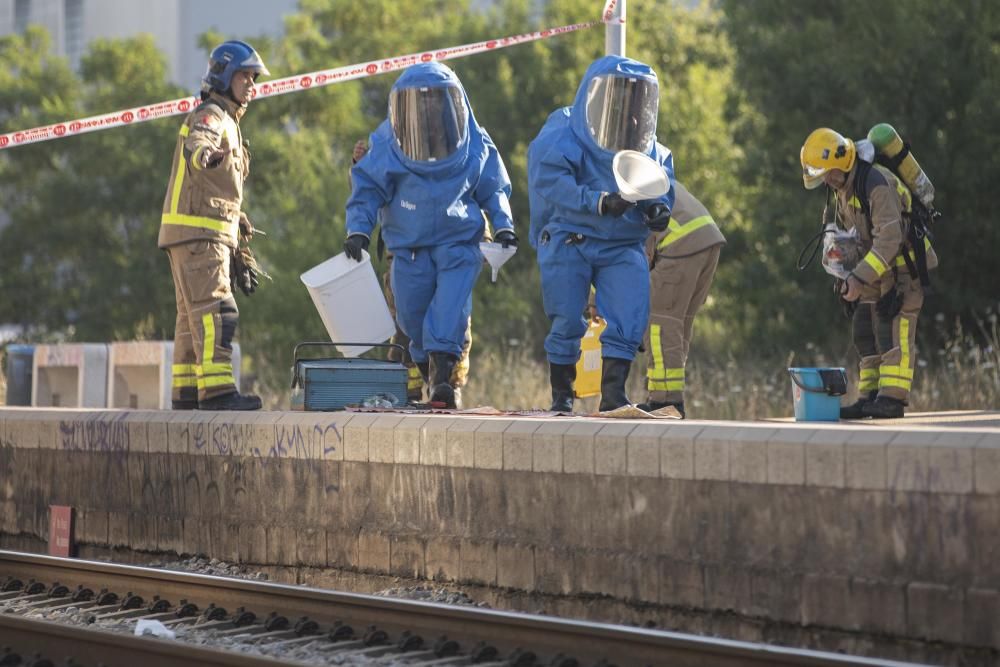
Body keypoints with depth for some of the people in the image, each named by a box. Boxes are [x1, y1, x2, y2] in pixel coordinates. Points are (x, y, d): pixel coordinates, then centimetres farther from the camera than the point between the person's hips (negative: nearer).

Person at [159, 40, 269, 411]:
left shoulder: (227, 122, 25)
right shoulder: (209, 116, -7)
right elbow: (195, 145, -33)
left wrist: (237, 254, 29)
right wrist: (207, 154, -57)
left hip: (210, 233, 10)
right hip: (197, 230, -10)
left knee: (193, 313, 11)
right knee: (215, 310, -17)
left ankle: (186, 390, 14)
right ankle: (217, 389, -25)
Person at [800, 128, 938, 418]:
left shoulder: (877, 184, -26)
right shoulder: (842, 187, 5)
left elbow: (889, 239, -31)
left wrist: (860, 277, -33)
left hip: (905, 263, -9)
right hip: (878, 267, 9)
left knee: (894, 329, -14)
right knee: (866, 331, 5)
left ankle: (892, 397, -16)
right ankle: (871, 396, 7)